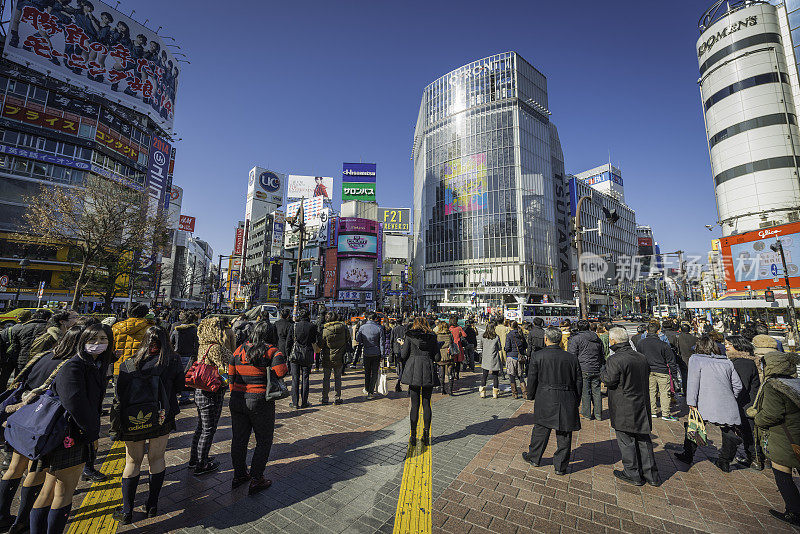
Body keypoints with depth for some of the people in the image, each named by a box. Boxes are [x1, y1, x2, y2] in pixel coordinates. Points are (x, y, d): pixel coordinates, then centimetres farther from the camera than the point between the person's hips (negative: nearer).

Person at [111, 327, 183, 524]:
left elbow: (119, 398, -6)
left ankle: (127, 512, 26)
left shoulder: (129, 364, -7)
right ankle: (152, 505, 28)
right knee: (157, 460, 16)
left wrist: (116, 427, 4)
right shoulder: (174, 362, -10)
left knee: (133, 462, 17)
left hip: (133, 422, 1)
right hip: (161, 420, 0)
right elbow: (179, 388, 0)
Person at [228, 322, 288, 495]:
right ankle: (256, 480, 16)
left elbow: (231, 372, 6)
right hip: (260, 402, -5)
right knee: (264, 441, 12)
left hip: (237, 401, 6)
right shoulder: (272, 351, -13)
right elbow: (280, 371, -27)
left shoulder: (239, 349, 3)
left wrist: (234, 392, 14)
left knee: (239, 439, 20)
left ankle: (239, 475, 36)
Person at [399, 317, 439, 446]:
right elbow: (436, 355, 5)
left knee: (415, 404, 5)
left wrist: (402, 345, 17)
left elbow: (403, 355, -1)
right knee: (426, 403, 11)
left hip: (414, 371, -1)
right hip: (429, 372, 2)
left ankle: (413, 437, 11)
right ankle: (426, 435, 13)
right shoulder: (432, 337, 5)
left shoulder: (409, 336, 0)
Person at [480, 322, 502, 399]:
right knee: (495, 376, 8)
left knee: (484, 376, 11)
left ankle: (482, 393, 12)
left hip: (485, 360, 3)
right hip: (494, 360, -3)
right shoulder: (496, 337, -10)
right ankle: (495, 394, 14)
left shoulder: (483, 337, -1)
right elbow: (499, 348, -2)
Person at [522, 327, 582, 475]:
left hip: (545, 401, -2)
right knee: (564, 435, 13)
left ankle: (533, 458, 30)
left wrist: (531, 396, 11)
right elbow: (579, 381, 5)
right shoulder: (572, 357, -1)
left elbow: (532, 379, -5)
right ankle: (561, 467, 24)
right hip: (567, 402, 2)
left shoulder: (538, 356, -9)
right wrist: (576, 401, 17)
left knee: (540, 430, 14)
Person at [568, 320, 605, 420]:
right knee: (596, 391, 12)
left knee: (585, 392, 3)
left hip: (584, 370, -5)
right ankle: (598, 414, 19)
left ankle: (587, 413, 11)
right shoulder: (597, 339, 11)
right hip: (596, 370, 5)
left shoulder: (576, 338, -7)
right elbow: (602, 356, 18)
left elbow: (573, 356, -9)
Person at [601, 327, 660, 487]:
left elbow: (608, 380, -19)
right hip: (642, 405, 7)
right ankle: (651, 475, 28)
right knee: (643, 440, 18)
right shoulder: (642, 357, 3)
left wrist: (603, 372, 0)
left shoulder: (615, 360, -22)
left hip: (623, 410, -7)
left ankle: (633, 475, 20)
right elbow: (646, 375, 13)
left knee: (626, 442, 8)